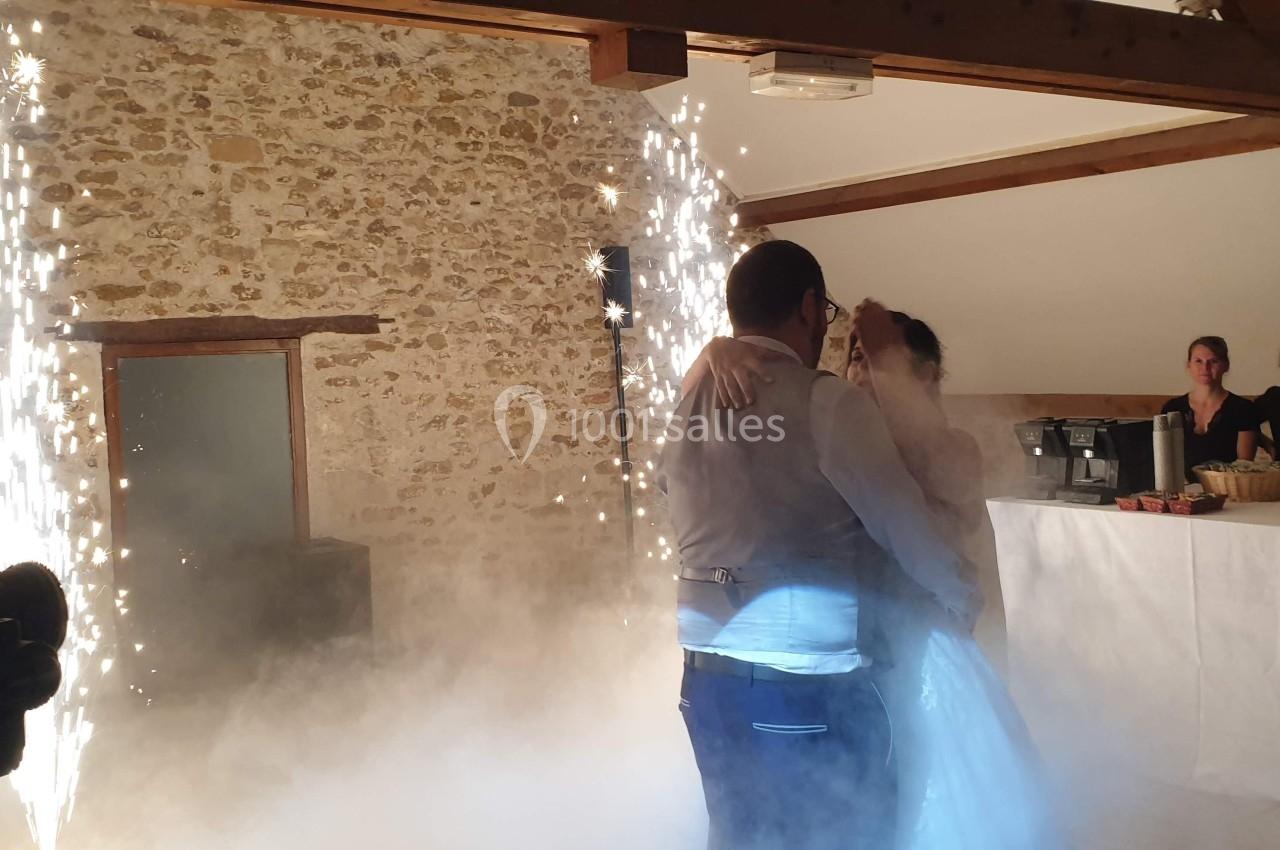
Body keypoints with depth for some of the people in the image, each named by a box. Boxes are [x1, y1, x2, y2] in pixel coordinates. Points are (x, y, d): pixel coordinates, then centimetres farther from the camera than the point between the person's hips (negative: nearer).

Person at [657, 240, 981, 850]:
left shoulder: (689, 399, 5)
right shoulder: (827, 401, -12)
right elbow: (902, 519, -8)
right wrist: (960, 599, 10)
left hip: (707, 679, 6)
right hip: (809, 689, -6)